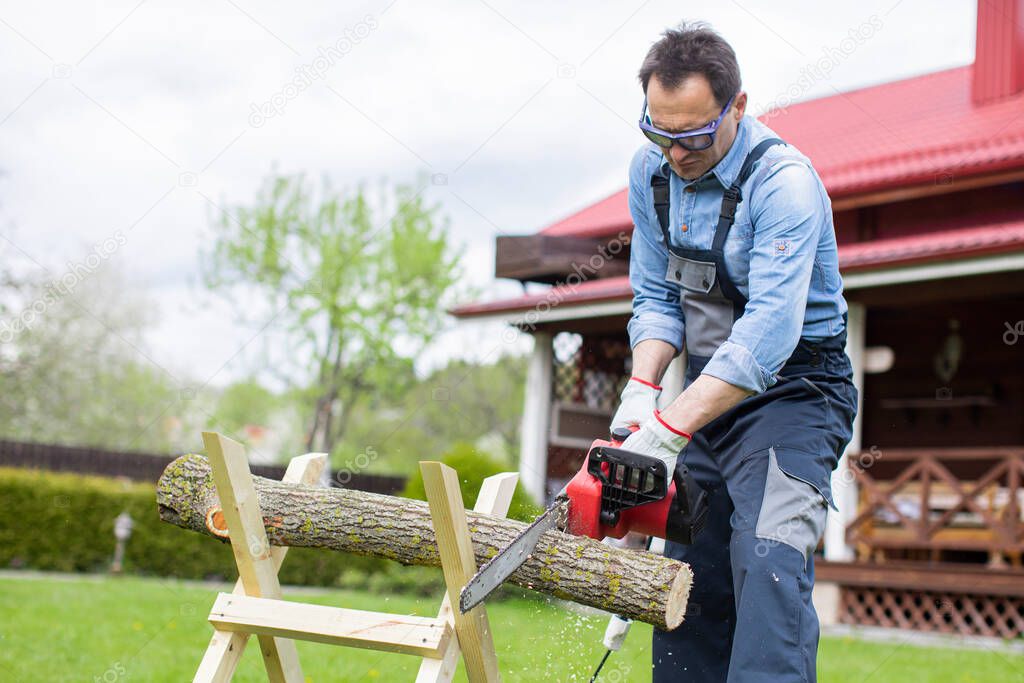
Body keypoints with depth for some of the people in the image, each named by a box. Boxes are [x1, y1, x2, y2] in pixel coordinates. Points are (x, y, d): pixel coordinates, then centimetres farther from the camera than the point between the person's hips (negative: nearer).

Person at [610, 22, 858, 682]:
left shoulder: (783, 180, -23)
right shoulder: (652, 170, 0)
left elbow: (769, 331, -32)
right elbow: (656, 298, 6)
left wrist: (669, 429, -37)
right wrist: (642, 388, -13)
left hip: (793, 389, -7)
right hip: (710, 390, 7)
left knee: (770, 565, -25)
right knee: (690, 578, 6)